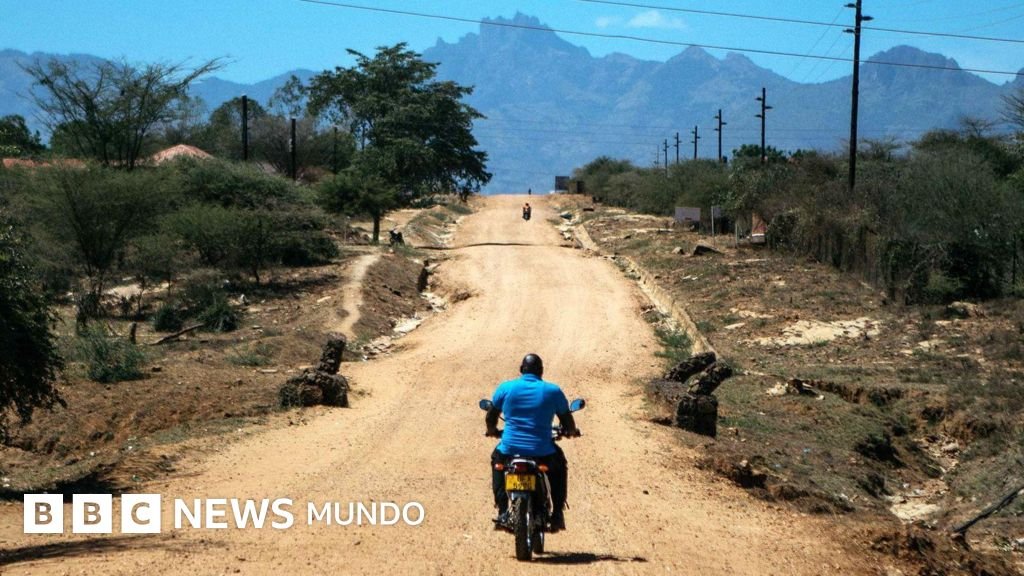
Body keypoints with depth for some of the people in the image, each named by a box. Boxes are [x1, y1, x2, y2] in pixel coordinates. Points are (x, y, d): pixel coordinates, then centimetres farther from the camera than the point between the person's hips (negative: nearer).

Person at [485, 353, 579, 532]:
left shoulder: (505, 388, 3)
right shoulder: (553, 391, 2)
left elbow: (490, 418, 13)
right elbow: (569, 425, 9)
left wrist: (493, 431, 35)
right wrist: (570, 432, 32)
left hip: (510, 450, 1)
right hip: (543, 453, 0)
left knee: (497, 458, 35)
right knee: (559, 465, 32)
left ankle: (502, 512, 24)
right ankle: (557, 514, 22)